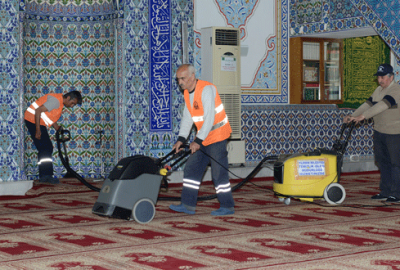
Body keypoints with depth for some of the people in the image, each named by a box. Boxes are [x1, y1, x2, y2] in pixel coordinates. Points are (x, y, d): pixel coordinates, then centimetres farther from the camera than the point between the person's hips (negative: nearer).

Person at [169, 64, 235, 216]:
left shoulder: (206, 89, -20)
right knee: (191, 169, 7)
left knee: (219, 171, -7)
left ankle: (227, 206, 3)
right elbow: (187, 118, 9)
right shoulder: (187, 93, 7)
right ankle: (188, 205, 12)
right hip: (202, 137, 9)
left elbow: (209, 118, -25)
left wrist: (198, 141, -26)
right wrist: (181, 139, -1)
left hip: (217, 134, -9)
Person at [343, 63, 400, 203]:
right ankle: (385, 191, 20)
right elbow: (368, 104, 8)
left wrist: (363, 116, -37)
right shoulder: (378, 90, 13)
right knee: (382, 162, 12)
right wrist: (353, 116, -6)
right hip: (379, 131, 9)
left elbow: (383, 105, -29)